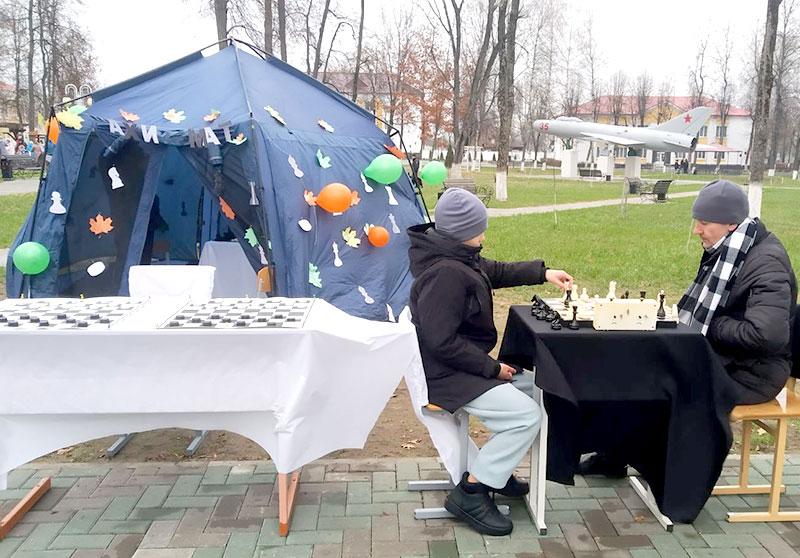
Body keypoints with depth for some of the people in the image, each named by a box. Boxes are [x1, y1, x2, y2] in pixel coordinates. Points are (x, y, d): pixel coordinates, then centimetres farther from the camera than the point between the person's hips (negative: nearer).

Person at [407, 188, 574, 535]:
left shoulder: (456, 256, 4)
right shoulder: (446, 274, -28)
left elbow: (494, 271, 21)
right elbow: (442, 343, -29)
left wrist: (542, 273, 11)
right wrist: (492, 368, -19)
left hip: (465, 364, 11)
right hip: (446, 375, -11)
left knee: (535, 387, 17)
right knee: (527, 416, -17)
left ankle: (496, 469, 24)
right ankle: (470, 493, -5)